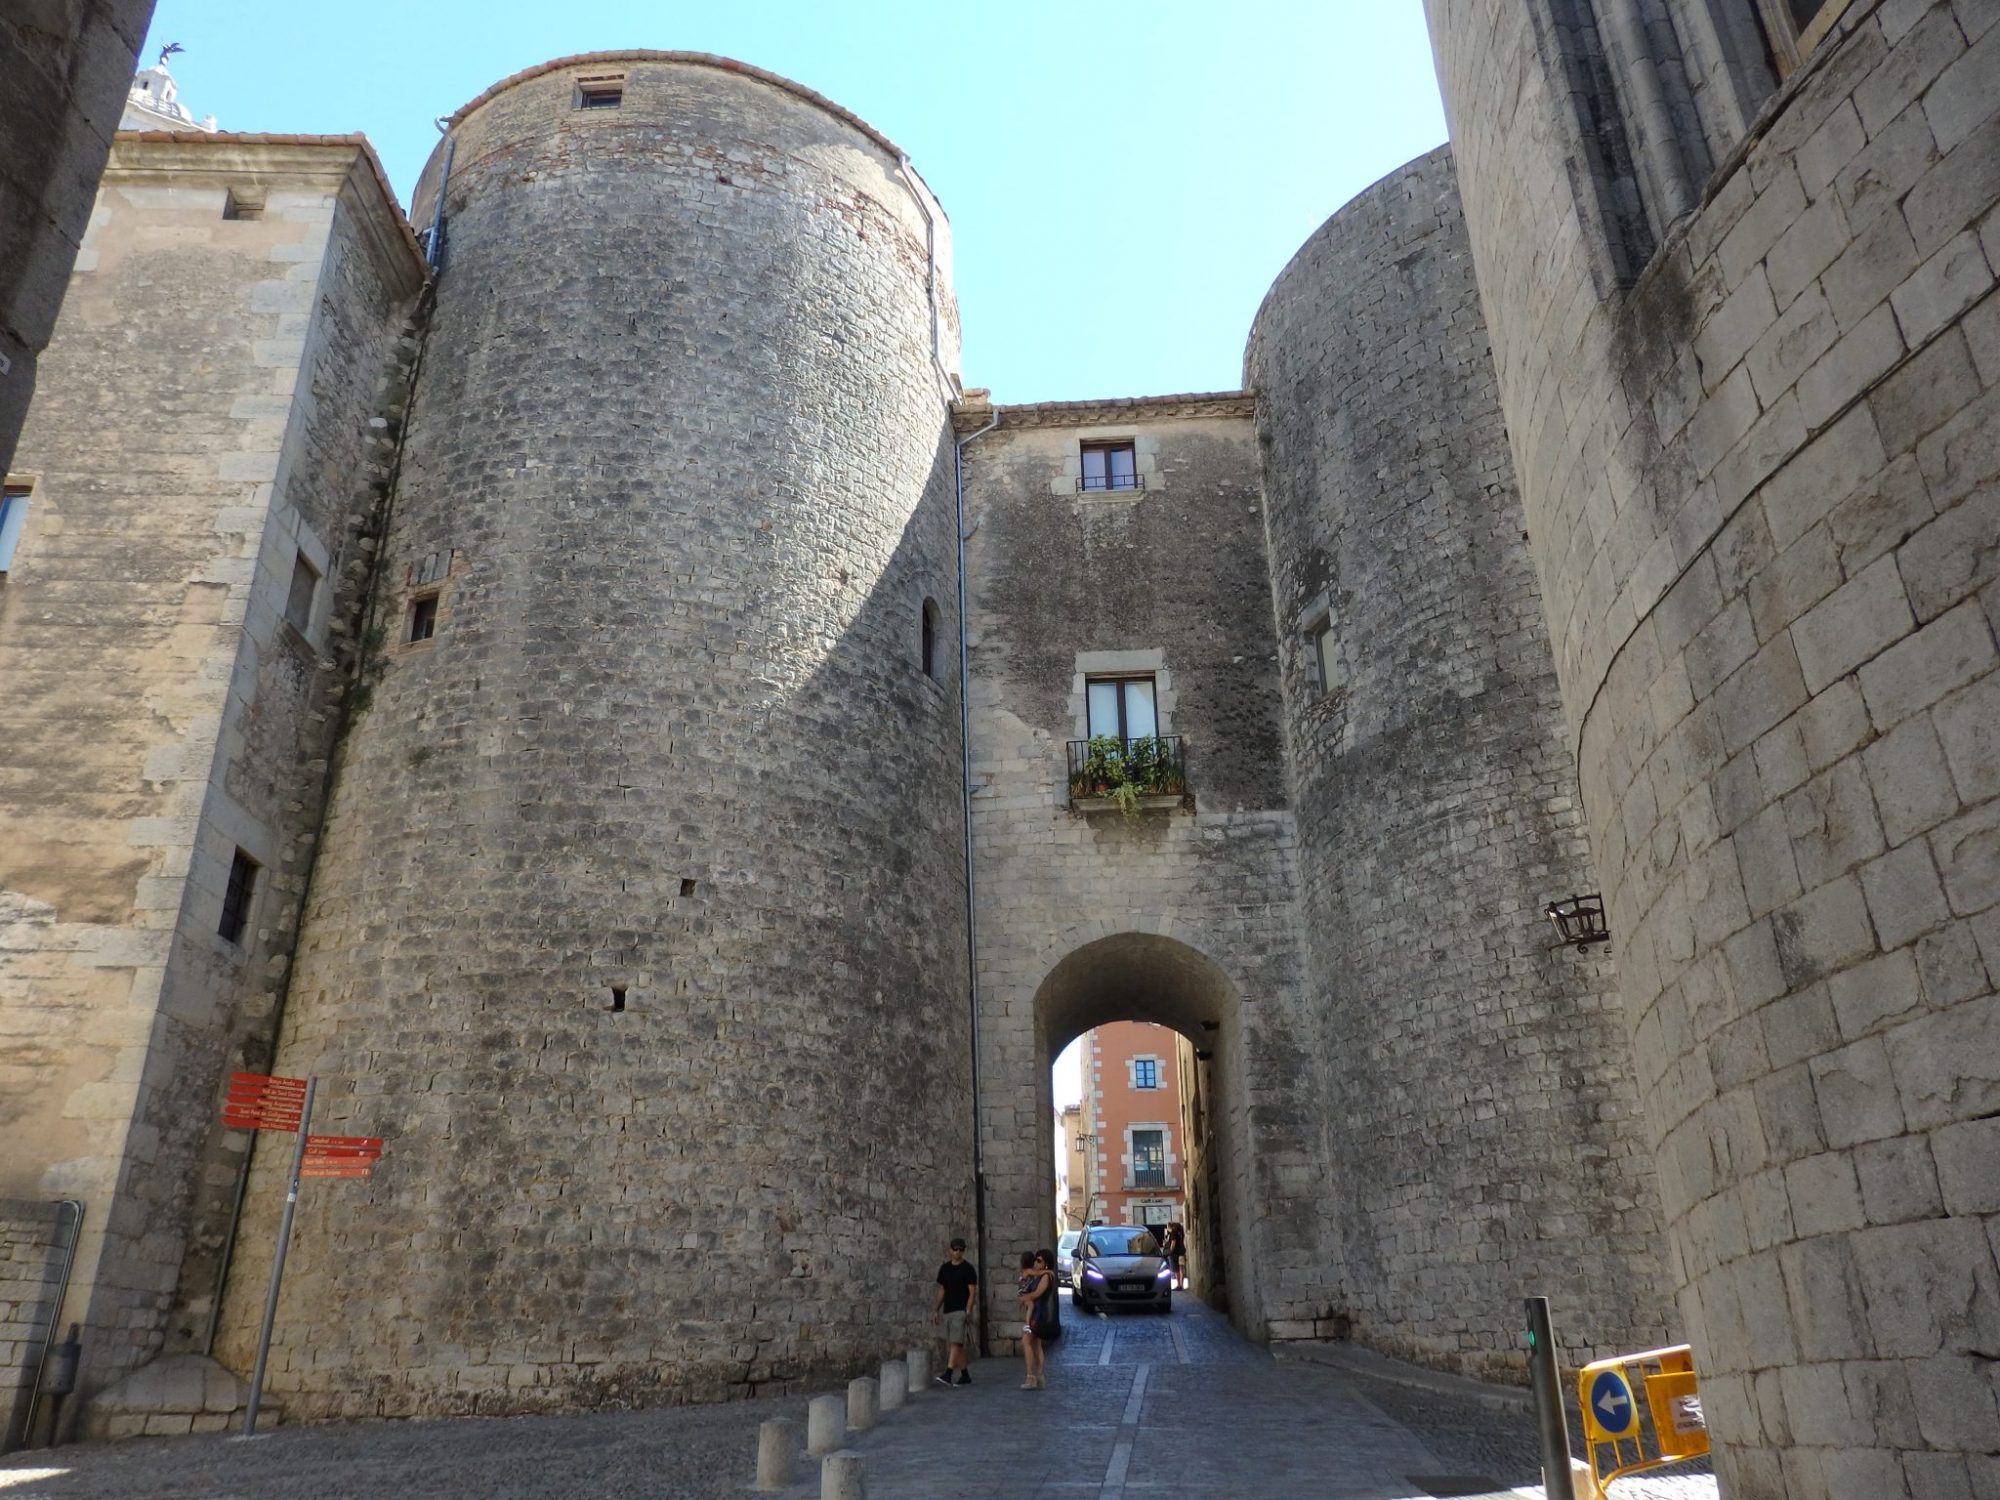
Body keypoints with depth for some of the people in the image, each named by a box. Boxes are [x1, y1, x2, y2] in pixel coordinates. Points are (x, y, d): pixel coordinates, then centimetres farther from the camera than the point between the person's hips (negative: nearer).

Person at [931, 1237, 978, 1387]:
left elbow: (972, 1292, -9)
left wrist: (968, 1311, -18)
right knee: (955, 1345, 9)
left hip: (961, 1311, -6)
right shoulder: (944, 1268, 12)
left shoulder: (968, 1269, -5)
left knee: (955, 1343, -15)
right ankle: (965, 1376, 18)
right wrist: (936, 1310, 11)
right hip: (947, 1311, 6)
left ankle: (948, 1374, -22)